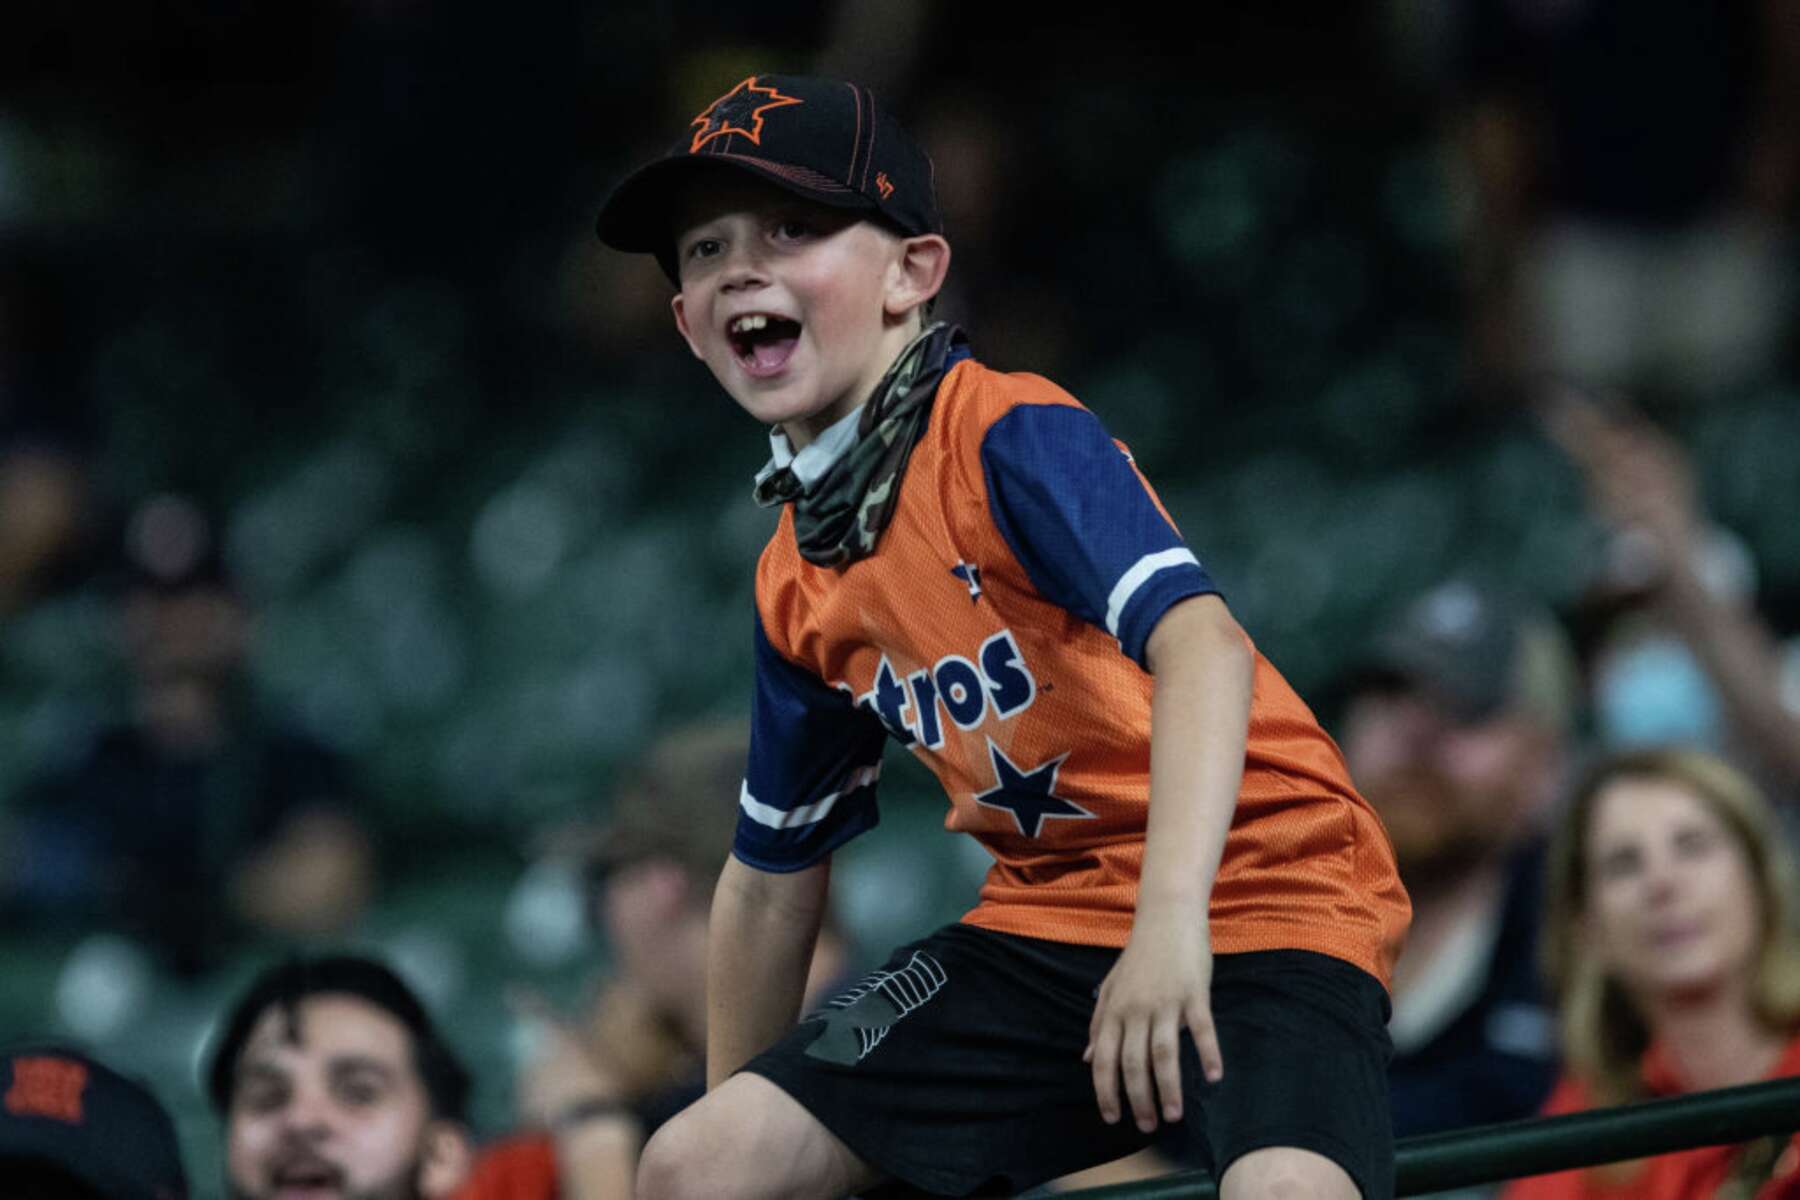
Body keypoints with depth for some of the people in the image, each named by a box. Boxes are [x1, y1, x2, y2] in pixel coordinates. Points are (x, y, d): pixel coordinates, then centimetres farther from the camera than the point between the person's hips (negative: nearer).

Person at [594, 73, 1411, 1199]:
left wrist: (1172, 919, -44)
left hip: (1256, 890, -7)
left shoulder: (1014, 434, -16)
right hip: (1050, 925, 7)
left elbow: (1201, 643, -32)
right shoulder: (797, 588, 7)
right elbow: (772, 874, 19)